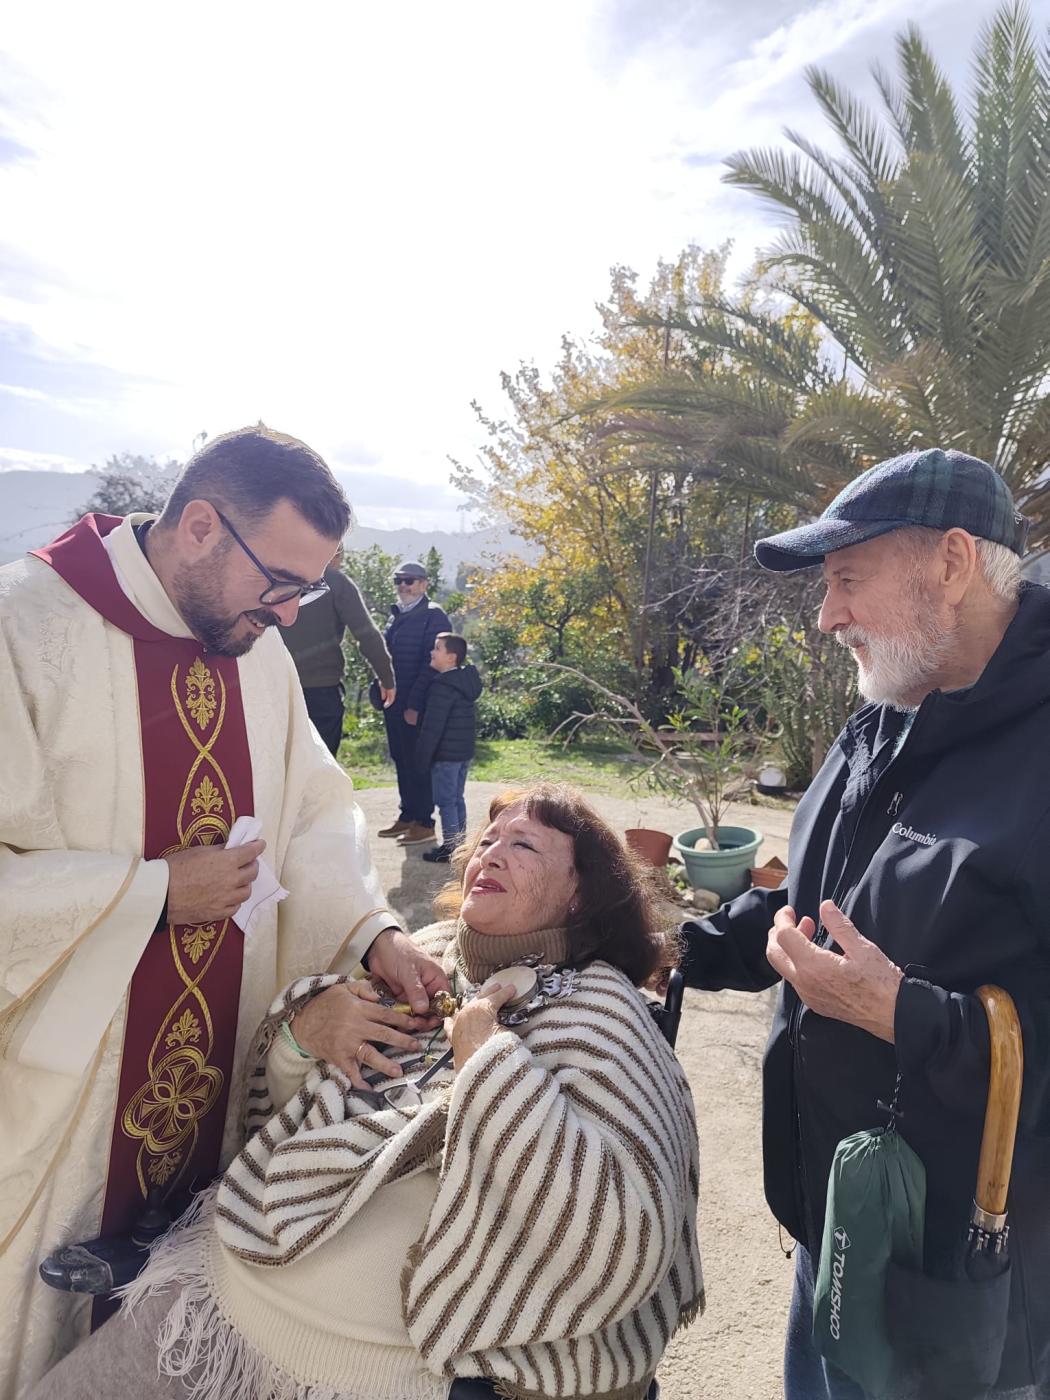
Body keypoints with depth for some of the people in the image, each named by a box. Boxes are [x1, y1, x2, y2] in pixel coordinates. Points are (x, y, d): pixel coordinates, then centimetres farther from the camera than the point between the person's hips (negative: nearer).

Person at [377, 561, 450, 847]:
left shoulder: (433, 616, -9)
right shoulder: (396, 616, 16)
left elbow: (430, 664, -16)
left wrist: (414, 704, -20)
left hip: (416, 706, -8)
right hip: (394, 703, 8)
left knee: (417, 762, -2)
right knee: (401, 761, 14)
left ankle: (424, 823, 7)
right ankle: (407, 816, 24)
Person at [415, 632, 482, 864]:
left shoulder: (443, 686, -19)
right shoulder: (466, 680, 11)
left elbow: (433, 726, -20)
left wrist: (423, 756, -13)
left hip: (446, 754, -9)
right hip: (464, 751, 9)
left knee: (446, 801, -2)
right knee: (457, 798, 17)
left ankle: (450, 847, 2)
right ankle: (459, 843, 24)